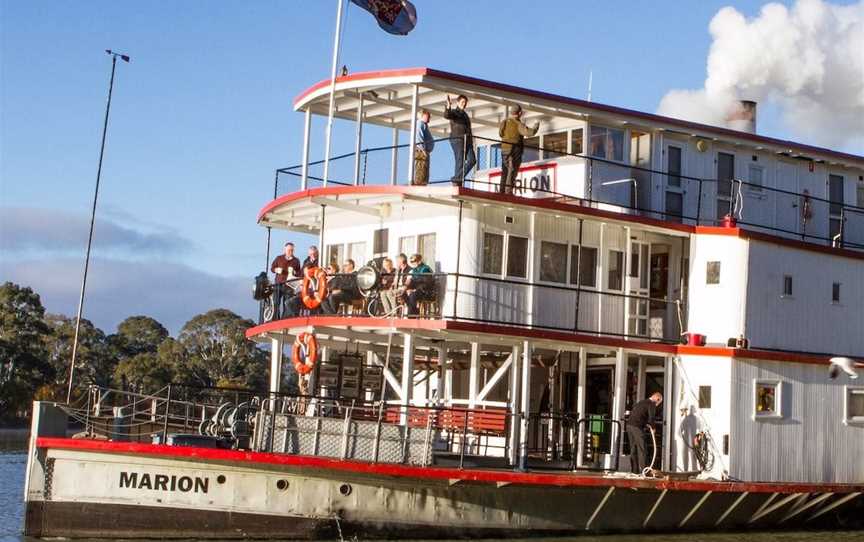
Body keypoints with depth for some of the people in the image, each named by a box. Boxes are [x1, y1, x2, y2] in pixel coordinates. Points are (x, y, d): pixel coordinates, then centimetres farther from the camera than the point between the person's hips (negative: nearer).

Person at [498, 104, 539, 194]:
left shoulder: (504, 122, 8)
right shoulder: (518, 124, -12)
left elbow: (501, 134, 22)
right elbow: (529, 132, -20)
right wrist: (536, 126, -2)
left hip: (504, 150, 7)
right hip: (514, 150, -7)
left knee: (505, 171, 13)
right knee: (512, 171, -7)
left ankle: (502, 191, 14)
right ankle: (508, 191, -12)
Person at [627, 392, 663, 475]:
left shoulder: (641, 402, 25)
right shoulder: (652, 404, -2)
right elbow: (651, 418, -13)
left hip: (629, 425, 8)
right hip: (637, 427, -8)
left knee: (633, 448, 13)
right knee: (642, 449, -5)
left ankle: (634, 469, 15)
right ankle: (643, 469, -8)